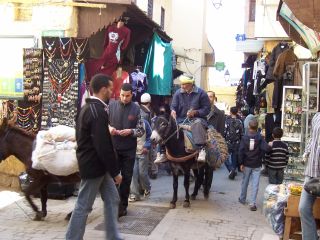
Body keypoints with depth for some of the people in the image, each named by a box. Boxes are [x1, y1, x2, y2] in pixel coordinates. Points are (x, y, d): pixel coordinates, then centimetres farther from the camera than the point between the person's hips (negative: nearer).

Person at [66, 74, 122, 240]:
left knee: (112, 199, 15)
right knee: (83, 206, 2)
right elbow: (103, 146, -25)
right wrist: (115, 171, -19)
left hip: (96, 163, 10)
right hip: (94, 165, -10)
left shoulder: (89, 107, 10)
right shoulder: (98, 111, -22)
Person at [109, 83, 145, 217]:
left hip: (129, 149, 1)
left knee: (126, 177, 10)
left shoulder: (136, 109, -1)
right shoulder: (111, 105, -2)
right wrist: (109, 128, -16)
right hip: (113, 147, 0)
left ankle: (123, 205, 24)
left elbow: (141, 130, 0)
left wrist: (131, 131, -19)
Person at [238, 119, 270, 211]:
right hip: (257, 164, -2)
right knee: (255, 184, 2)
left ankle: (242, 199, 32)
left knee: (245, 182, 17)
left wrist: (241, 163, -2)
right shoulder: (260, 137, -9)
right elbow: (266, 148, -20)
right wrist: (260, 156, 0)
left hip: (247, 164, 2)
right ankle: (252, 203, -2)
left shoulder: (245, 137, -5)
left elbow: (241, 151, -7)